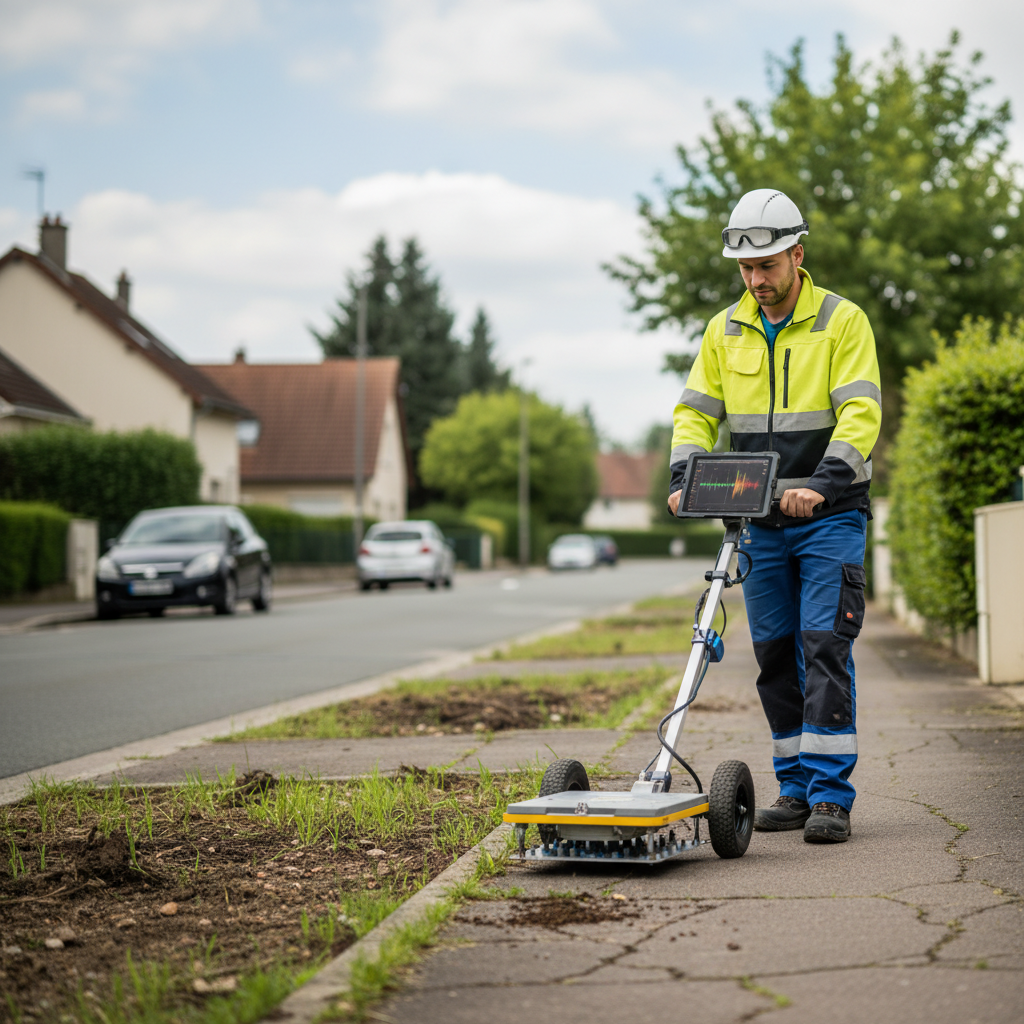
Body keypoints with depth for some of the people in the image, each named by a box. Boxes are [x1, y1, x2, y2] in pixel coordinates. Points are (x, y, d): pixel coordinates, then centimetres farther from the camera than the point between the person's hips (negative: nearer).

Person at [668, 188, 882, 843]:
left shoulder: (843, 321, -5)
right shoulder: (725, 331, 9)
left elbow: (861, 414, -14)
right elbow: (697, 411, 10)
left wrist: (821, 483, -27)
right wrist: (686, 480, -8)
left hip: (830, 517, -5)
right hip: (760, 520, 5)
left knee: (825, 644, -11)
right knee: (775, 653, 7)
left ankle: (831, 796, -8)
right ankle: (796, 789, 16)